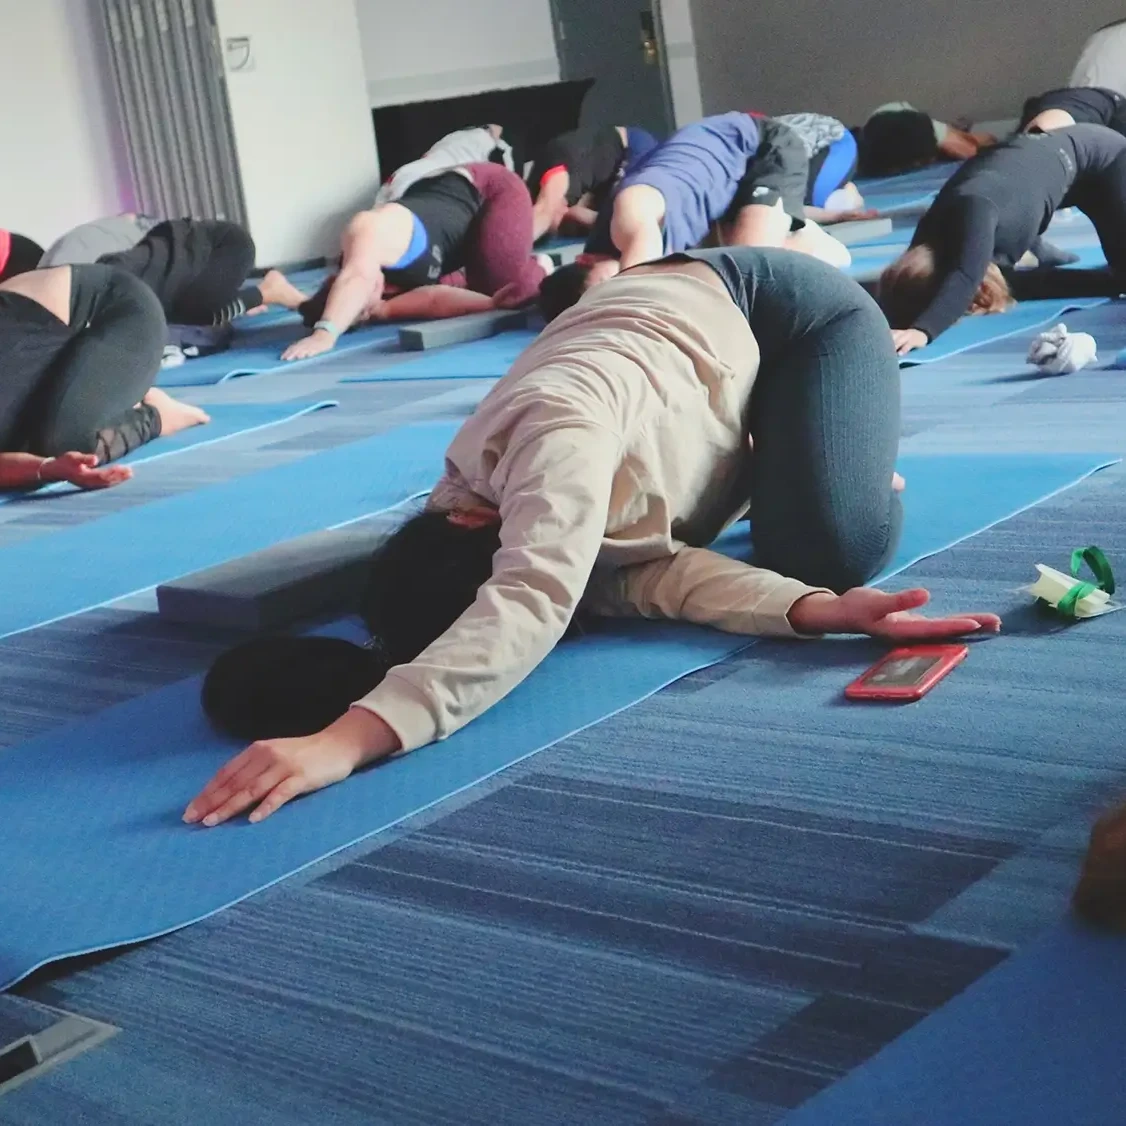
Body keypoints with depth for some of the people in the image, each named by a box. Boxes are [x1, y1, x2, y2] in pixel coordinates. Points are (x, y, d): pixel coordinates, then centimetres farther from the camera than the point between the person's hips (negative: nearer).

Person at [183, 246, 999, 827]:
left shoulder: (554, 432, -44)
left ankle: (840, 456, 11)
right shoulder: (461, 502, -20)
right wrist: (815, 611, -42)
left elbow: (533, 602, -57)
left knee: (837, 547, -20)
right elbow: (650, 574, -24)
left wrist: (351, 737, -67)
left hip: (789, 315, -5)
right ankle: (764, 455, 29)